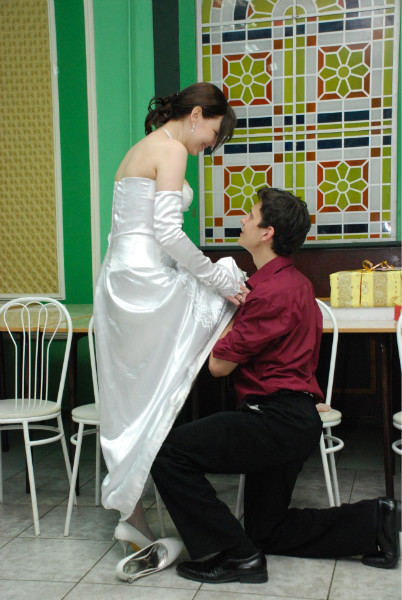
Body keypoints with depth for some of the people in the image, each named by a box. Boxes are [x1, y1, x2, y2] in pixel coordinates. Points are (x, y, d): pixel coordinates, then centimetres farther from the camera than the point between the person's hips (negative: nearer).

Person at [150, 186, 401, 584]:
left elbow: (219, 364, -14)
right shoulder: (294, 281, 16)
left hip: (277, 420, -11)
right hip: (292, 420, 11)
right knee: (266, 531, 21)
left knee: (169, 452, -17)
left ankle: (235, 555, -8)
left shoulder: (271, 292, -19)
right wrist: (234, 302, 8)